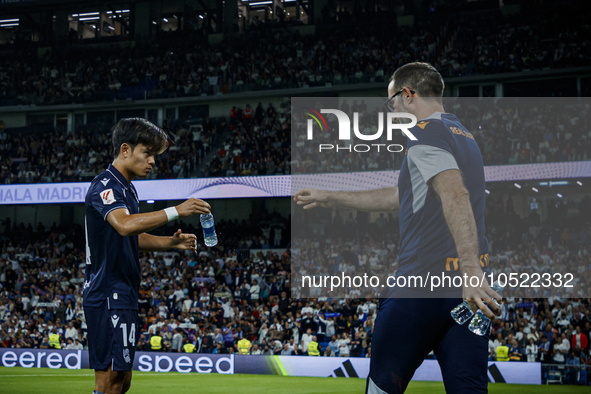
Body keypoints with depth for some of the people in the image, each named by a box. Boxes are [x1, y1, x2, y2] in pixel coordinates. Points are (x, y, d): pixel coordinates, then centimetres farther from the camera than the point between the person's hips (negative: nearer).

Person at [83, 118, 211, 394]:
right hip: (109, 296, -10)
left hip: (123, 296, 10)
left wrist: (172, 242, 12)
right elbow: (124, 225, -33)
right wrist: (175, 211, -36)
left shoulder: (126, 188, 19)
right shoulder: (105, 185, -13)